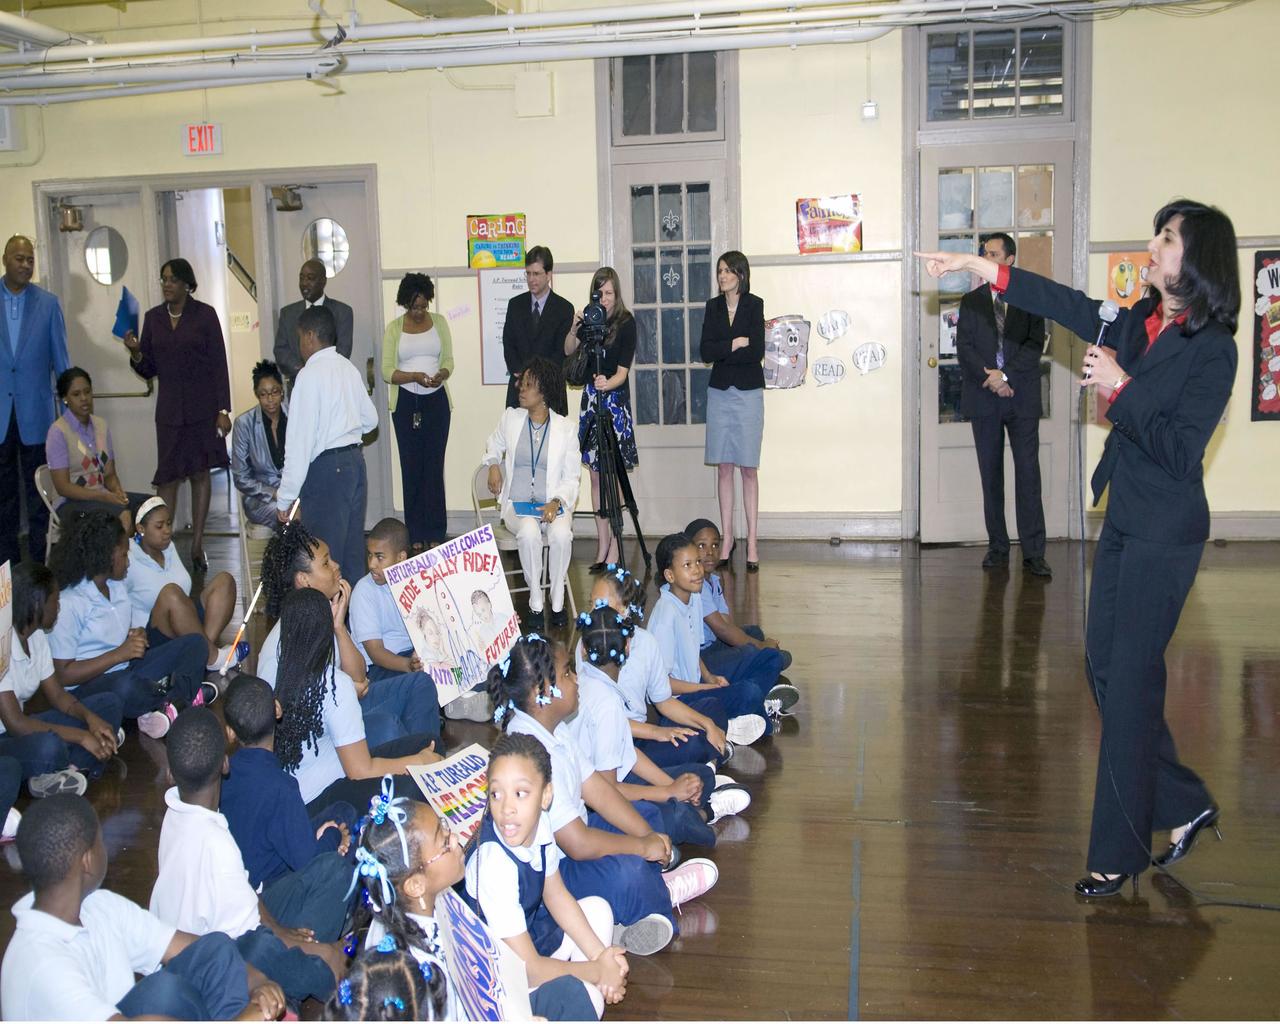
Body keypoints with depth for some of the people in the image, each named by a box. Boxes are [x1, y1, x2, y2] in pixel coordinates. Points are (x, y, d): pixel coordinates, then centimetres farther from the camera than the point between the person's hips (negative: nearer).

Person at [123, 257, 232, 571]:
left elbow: (219, 363, -3)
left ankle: (197, 545, 10)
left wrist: (223, 410, -8)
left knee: (200, 474, 4)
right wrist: (136, 354, -12)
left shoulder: (205, 315, -3)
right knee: (168, 477, -2)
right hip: (170, 410, 2)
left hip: (203, 407, -2)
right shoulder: (153, 318, 7)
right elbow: (149, 370, 10)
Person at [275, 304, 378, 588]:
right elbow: (370, 419, 20)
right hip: (355, 461, 8)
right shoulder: (349, 369, 8)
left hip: (326, 469, -8)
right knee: (354, 553, 15)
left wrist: (285, 498, -14)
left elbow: (300, 440, -17)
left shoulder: (310, 374, -14)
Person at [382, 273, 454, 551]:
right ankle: (415, 535, 7)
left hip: (436, 400, 1)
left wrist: (441, 374, -14)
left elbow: (448, 360, 8)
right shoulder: (394, 328, 1)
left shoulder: (439, 322, 7)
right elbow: (387, 371, -3)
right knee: (411, 467, 1)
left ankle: (435, 533, 5)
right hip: (406, 402, -1)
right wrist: (414, 377, -19)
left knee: (434, 466, -1)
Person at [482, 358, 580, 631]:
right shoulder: (510, 418, 7)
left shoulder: (564, 427, 1)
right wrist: (493, 465, 9)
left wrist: (556, 502, -16)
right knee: (529, 532, -35)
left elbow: (572, 477, 2)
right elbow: (494, 445, 30)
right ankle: (535, 605, -23)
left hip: (553, 505, -1)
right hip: (517, 504, 1)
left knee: (561, 534, -35)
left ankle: (557, 603, -19)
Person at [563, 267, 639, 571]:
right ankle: (602, 545, 13)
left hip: (615, 400, -5)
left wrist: (608, 383, -35)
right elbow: (568, 352, 8)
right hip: (591, 399, 5)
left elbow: (623, 370, -15)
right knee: (596, 476, 7)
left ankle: (613, 549, -2)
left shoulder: (626, 323, -9)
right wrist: (574, 329, -10)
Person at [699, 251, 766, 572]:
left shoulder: (754, 305, -3)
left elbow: (757, 353, -13)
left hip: (748, 392, -3)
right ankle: (727, 537, 11)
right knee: (723, 468, 5)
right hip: (719, 392, 3)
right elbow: (705, 352, -2)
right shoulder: (713, 307, 8)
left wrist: (721, 351, -9)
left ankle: (752, 540, 4)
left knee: (748, 468, -1)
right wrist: (737, 344, -13)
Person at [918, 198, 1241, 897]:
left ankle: (1119, 853, 8)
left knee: (1129, 681, -4)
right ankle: (1183, 807, 26)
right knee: (1105, 668, 11)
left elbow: (1179, 451, -20)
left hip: (1164, 534, -8)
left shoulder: (1212, 349, -14)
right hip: (1124, 522, 8)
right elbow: (1063, 302, 13)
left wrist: (1120, 388, -18)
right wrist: (977, 266, 11)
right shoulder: (1137, 325, 7)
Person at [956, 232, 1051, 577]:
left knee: (1028, 474, -4)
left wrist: (1006, 373, -14)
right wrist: (990, 377, -12)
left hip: (1022, 397, -2)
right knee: (991, 475, 6)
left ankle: (1033, 552, -3)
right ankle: (997, 546, 13)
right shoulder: (971, 302, 10)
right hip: (984, 398, 2)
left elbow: (1035, 344, -3)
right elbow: (964, 347, 2)